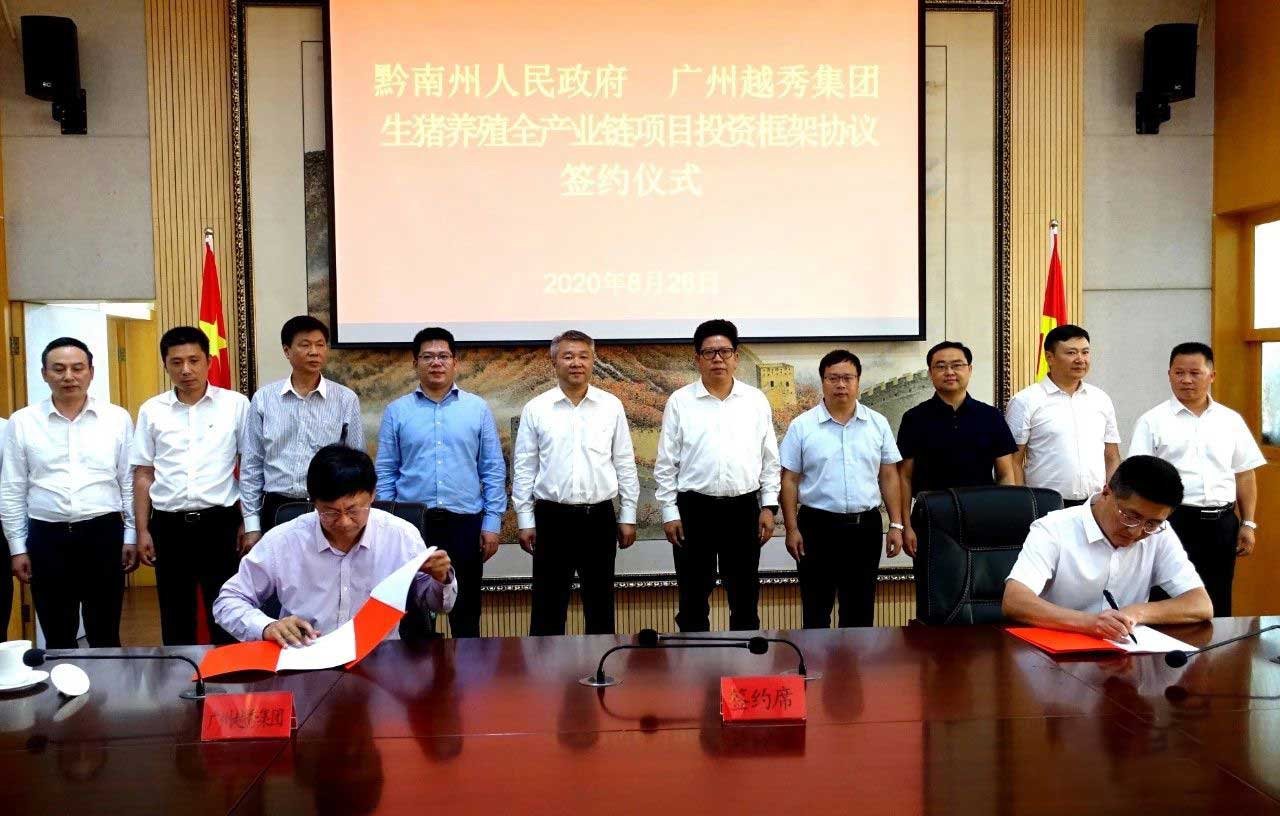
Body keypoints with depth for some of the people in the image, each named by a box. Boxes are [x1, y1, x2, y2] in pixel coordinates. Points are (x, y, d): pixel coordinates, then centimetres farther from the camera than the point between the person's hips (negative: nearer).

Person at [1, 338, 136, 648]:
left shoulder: (117, 418, 1)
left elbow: (129, 481, 4)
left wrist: (131, 537, 3)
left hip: (103, 533, -1)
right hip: (47, 537, 1)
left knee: (105, 635, 9)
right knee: (57, 639, 12)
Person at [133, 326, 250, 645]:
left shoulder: (236, 404, -1)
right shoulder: (151, 410, 5)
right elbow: (143, 475, 9)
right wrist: (142, 531, 5)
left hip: (219, 523, -2)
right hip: (169, 525, 2)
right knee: (175, 617, 13)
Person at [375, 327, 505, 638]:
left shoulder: (478, 409, 3)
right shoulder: (397, 411, 4)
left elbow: (494, 470, 3)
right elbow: (385, 473, 4)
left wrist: (492, 522, -2)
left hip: (465, 522, 0)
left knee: (466, 611, 10)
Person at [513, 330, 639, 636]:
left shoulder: (611, 406, 2)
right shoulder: (535, 409, 0)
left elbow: (625, 464, 5)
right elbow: (524, 469, 2)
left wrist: (628, 517, 4)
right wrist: (525, 520, -1)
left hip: (599, 518, 1)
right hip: (552, 518, -1)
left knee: (600, 604, 12)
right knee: (548, 605, 7)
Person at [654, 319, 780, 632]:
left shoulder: (756, 401, 4)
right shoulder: (679, 402, -1)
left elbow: (770, 459, 7)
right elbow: (666, 464, 0)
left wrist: (769, 507, 2)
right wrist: (669, 513, -3)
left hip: (744, 509, 2)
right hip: (694, 509, -1)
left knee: (745, 596, 11)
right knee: (693, 597, 8)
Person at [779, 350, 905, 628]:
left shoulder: (878, 424, 4)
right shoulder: (802, 426, -3)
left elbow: (889, 477, 7)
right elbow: (789, 480, -1)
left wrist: (896, 525, 2)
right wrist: (792, 529, -6)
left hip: (865, 526, 2)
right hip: (817, 526, -2)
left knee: (860, 610, 12)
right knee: (816, 610, 6)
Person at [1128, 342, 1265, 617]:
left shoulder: (1231, 420, 10)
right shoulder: (1152, 421, -1)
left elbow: (1244, 474, 13)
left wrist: (1248, 523, 7)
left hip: (1222, 523, 4)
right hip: (1174, 521, -4)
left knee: (1218, 604, 11)